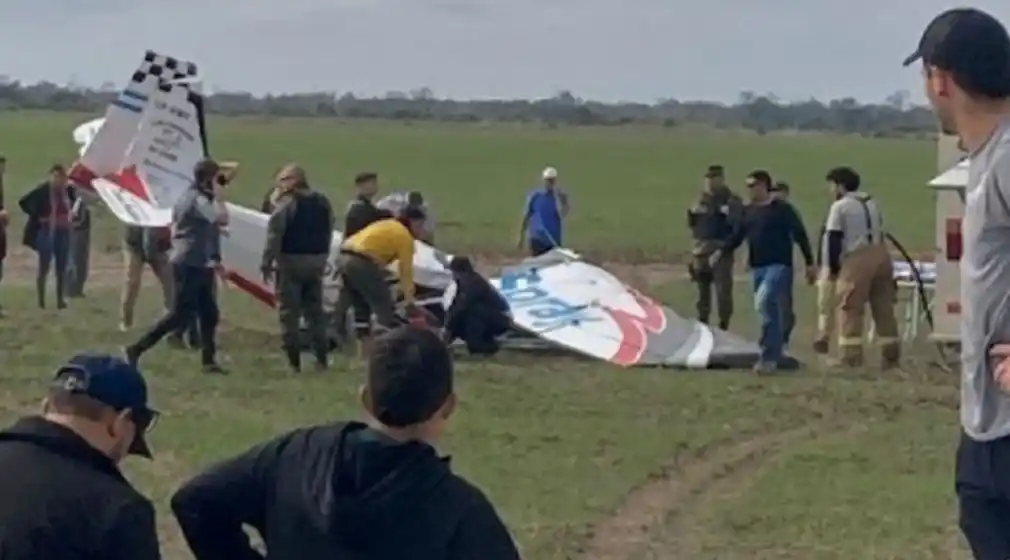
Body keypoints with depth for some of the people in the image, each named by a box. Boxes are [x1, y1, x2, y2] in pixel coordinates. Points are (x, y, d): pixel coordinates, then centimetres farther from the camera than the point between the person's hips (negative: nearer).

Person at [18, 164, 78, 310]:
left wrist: (71, 216, 2)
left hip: (63, 232, 4)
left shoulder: (69, 190, -1)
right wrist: (37, 217, -15)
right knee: (44, 267, 2)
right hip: (46, 232, -4)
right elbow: (23, 202, -15)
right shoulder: (43, 190, -14)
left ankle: (61, 300, 15)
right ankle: (41, 301, 6)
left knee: (61, 268, 9)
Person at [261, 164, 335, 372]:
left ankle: (293, 360, -3)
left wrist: (267, 263, -11)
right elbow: (328, 233, 11)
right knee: (315, 310, 14)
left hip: (290, 262, -6)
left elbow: (274, 237, -16)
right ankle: (321, 358, 13)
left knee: (289, 312, -1)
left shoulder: (286, 204, -13)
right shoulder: (322, 202, 8)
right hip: (316, 261, 6)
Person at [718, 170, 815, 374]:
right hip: (757, 267, 7)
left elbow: (800, 235, -4)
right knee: (770, 310, 12)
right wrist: (721, 251, 1)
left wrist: (810, 263, -5)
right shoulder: (748, 211, 11)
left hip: (779, 266, -7)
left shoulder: (782, 209, -6)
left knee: (764, 302, -25)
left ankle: (768, 356, -20)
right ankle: (774, 356, 21)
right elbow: (738, 236, 16)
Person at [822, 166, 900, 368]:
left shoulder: (840, 206, -4)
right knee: (884, 308, 11)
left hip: (857, 260, -7)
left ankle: (850, 357, -8)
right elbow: (878, 232, 19)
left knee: (850, 309, -3)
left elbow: (834, 239, -7)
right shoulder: (872, 202, 18)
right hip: (881, 254, 7)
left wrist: (833, 267, 1)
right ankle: (891, 355, 13)